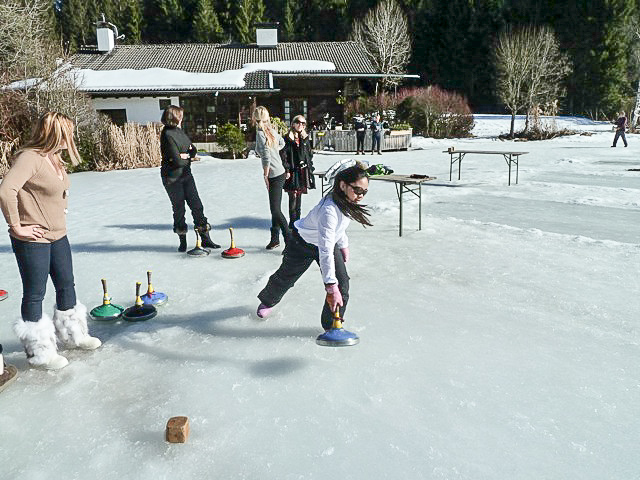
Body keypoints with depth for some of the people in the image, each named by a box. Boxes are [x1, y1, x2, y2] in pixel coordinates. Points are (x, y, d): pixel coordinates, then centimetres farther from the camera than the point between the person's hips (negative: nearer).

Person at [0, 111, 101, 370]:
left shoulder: (54, 158, 8)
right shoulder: (29, 157, -20)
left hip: (58, 235, 9)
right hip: (33, 240, -9)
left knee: (66, 285, 19)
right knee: (35, 295, 5)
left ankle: (73, 335, 38)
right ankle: (39, 352, 20)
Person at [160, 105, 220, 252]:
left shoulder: (179, 131, 9)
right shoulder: (167, 135, -17)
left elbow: (193, 149, 11)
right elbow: (177, 160, -22)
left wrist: (185, 155, -10)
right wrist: (188, 157, -3)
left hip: (186, 174, 7)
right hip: (172, 178, -7)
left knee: (196, 205, 4)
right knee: (179, 209, 3)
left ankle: (205, 239, 10)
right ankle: (182, 242, 17)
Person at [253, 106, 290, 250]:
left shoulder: (260, 133, -14)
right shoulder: (272, 130, 9)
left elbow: (266, 158, -20)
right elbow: (282, 143, 30)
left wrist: (265, 176, -12)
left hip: (274, 176, -9)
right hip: (280, 173, 9)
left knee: (276, 210, -6)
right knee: (275, 209, 15)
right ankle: (275, 238, 25)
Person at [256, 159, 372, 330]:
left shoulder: (346, 200, -18)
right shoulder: (329, 209, -44)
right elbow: (325, 252, -47)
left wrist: (343, 245, 14)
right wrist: (330, 287, -49)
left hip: (329, 241, 6)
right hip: (303, 243, -6)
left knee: (342, 283, -10)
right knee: (285, 277, 19)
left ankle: (332, 325, 7)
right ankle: (267, 301, 52)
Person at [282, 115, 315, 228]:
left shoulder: (305, 138, 12)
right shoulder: (288, 139, -6)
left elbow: (310, 154, 16)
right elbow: (283, 155, -9)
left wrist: (310, 168, 10)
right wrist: (286, 170, -15)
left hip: (303, 172, 6)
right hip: (293, 172, -6)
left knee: (299, 197, 12)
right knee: (293, 197, -5)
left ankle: (297, 221, 21)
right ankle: (292, 222, 3)